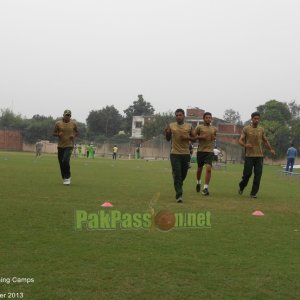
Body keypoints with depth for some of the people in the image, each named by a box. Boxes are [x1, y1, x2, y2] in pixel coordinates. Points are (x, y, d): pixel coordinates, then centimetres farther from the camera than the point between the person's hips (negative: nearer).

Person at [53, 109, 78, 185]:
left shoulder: (73, 124, 2)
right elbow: (54, 133, 9)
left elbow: (77, 132, 16)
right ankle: (65, 178, 26)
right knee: (61, 163, 7)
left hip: (69, 145, -2)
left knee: (65, 161, -19)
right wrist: (58, 134, -13)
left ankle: (67, 177, -5)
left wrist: (74, 135, -6)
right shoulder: (58, 123, 1)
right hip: (60, 146, 2)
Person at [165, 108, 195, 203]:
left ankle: (179, 186, 43)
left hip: (186, 153, 2)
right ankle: (179, 195, -10)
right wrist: (166, 133, -10)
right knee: (177, 175, -9)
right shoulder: (171, 126, 4)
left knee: (183, 174, 13)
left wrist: (188, 137, -11)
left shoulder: (189, 126, 4)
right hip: (175, 154, -2)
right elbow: (168, 139, 11)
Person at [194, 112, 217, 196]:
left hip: (210, 151, 1)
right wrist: (201, 137, -16)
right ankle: (198, 183, 41)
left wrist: (214, 138, 2)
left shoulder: (214, 129, 9)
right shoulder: (199, 127, -1)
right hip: (201, 150, -1)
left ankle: (205, 188, -13)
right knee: (199, 169, 13)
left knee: (208, 169, -15)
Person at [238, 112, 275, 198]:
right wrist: (245, 145, -25)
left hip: (259, 155, 3)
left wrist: (271, 149, 4)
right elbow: (240, 140, -3)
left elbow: (265, 141, 20)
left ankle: (254, 193, 6)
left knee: (258, 175, -2)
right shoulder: (246, 129, 1)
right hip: (249, 155, -3)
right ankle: (241, 187, 25)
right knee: (247, 173, -2)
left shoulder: (261, 130, 11)